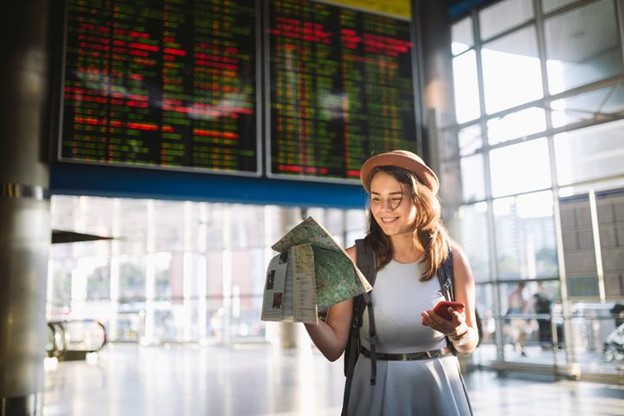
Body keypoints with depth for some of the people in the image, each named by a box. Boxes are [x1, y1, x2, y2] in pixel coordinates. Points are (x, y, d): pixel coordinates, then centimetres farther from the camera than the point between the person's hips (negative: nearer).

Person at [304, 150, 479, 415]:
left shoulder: (451, 257, -8)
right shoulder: (354, 260, -13)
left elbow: (469, 344, 1)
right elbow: (334, 347, -13)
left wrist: (457, 332, -21)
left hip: (437, 387, 1)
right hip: (375, 388, -1)